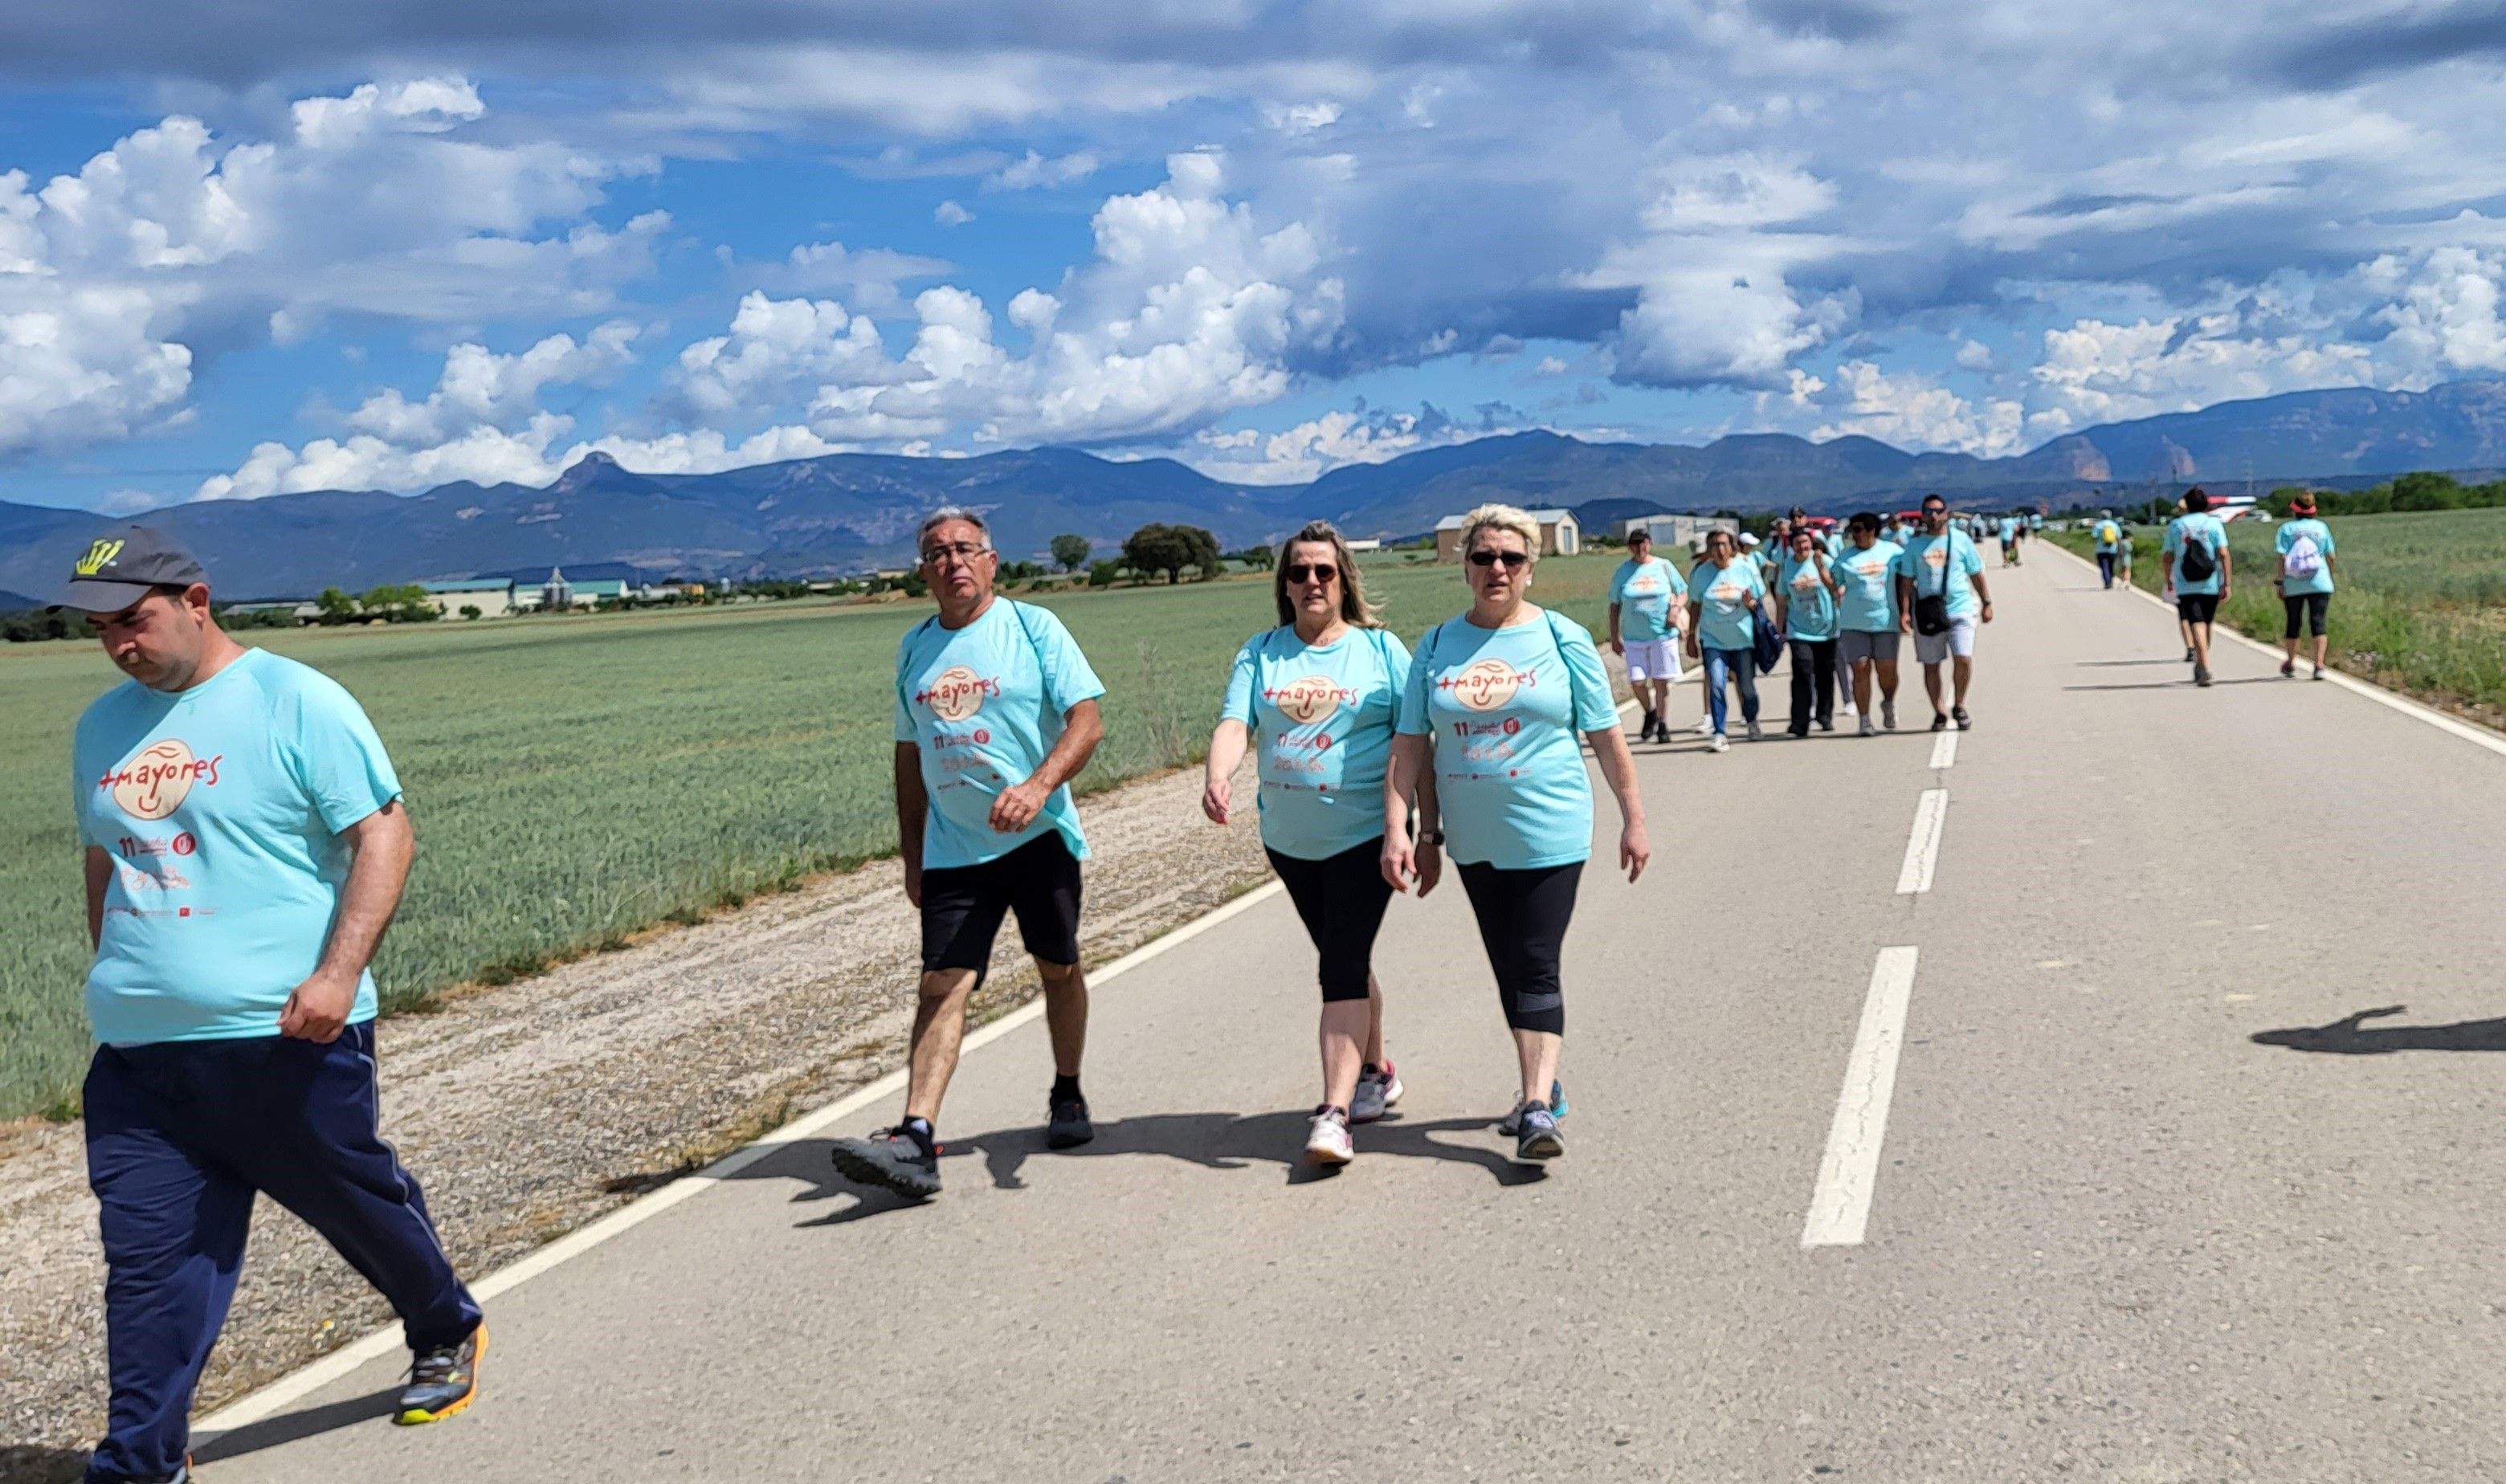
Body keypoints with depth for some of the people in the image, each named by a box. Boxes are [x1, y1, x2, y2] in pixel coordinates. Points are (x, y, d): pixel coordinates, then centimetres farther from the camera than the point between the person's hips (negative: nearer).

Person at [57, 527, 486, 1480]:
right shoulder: (103, 727, 13)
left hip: (286, 1036, -5)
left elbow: (385, 835, -12)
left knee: (356, 1202, 11)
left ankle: (446, 1334, 37)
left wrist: (338, 972, -21)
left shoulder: (295, 702, -8)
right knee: (146, 1253, 1)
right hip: (138, 1052, 5)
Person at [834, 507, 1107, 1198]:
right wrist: (911, 855, 16)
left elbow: (1087, 720, -10)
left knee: (1058, 968, 9)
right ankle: (916, 1139, -17)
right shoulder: (915, 648, 12)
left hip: (1039, 835, -2)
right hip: (952, 849, 2)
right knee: (942, 984, -8)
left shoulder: (1033, 627, -1)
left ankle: (1068, 1097, 32)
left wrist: (1038, 785, -27)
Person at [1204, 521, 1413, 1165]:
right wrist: (1217, 777, -30)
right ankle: (1374, 1070, 37)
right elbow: (1234, 725, -8)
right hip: (1289, 839, 4)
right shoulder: (1260, 653, 5)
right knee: (1344, 961, 18)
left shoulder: (1381, 648, -3)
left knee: (1342, 969, -12)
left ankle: (1334, 1114, -15)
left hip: (1363, 835, -4)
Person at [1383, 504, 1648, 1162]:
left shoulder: (1562, 639, -3)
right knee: (1508, 967, 13)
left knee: (1537, 966, -8)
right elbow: (1410, 744, 2)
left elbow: (1606, 736, 1)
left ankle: (1537, 1107, -9)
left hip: (1550, 833, -4)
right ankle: (1543, 1083, 28)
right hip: (1474, 839, 4)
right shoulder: (1437, 646, 4)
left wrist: (1633, 819, 2)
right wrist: (1398, 827, -6)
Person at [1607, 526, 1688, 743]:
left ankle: (1663, 724, 11)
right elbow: (1614, 606, 8)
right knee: (1637, 682, -4)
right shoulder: (1622, 572, 4)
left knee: (1661, 681, 0)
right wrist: (1614, 637, 4)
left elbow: (1683, 592, 11)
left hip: (1663, 634, -1)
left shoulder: (1663, 567, 3)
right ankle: (1650, 714, 23)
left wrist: (1676, 609, -9)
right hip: (1634, 637, 1)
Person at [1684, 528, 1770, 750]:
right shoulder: (1701, 573, 0)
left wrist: (1751, 603, -16)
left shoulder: (1747, 569, -1)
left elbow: (1761, 601, 7)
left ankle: (1751, 721, 34)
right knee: (1716, 685, -15)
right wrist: (1691, 636, 10)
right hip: (1713, 640, 0)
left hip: (1744, 639, 0)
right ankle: (1720, 734, -11)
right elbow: (1695, 606, 9)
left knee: (1747, 687, 5)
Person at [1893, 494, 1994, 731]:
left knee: (1963, 658, -15)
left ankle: (1959, 705, 6)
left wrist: (1986, 603, 11)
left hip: (1960, 611, -1)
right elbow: (1906, 581, 7)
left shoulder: (1961, 540, 6)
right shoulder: (1914, 545, 7)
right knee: (1931, 666, 4)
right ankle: (1939, 713, 16)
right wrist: (1904, 611, -2)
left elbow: (1976, 574, 12)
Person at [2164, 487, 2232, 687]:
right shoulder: (2214, 523, 2)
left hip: (2185, 586, -1)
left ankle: (2205, 666, -25)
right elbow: (2224, 554, -6)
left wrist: (2169, 581, 16)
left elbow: (2168, 556, 4)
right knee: (2206, 624, 16)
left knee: (2196, 624, -9)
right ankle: (2200, 667, 29)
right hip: (2211, 585, 1)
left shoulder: (2175, 525, 4)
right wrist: (2227, 583, -5)